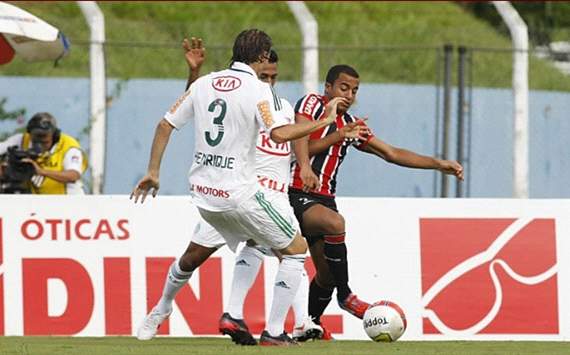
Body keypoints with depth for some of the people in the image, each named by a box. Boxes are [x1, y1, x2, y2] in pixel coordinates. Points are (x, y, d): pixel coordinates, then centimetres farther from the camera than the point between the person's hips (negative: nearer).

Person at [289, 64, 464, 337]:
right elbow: (300, 147, -14)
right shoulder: (312, 104, -3)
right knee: (335, 223, -34)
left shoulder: (351, 125, 15)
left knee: (327, 272, 8)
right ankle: (345, 295, -22)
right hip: (296, 195, -8)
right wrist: (339, 136, -19)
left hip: (324, 199, 8)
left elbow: (392, 154, 16)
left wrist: (438, 164, 9)